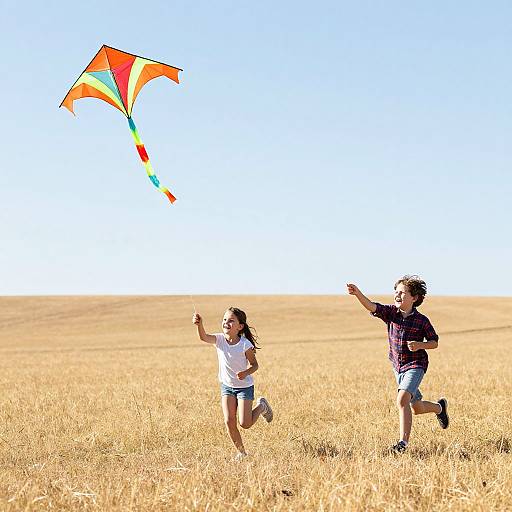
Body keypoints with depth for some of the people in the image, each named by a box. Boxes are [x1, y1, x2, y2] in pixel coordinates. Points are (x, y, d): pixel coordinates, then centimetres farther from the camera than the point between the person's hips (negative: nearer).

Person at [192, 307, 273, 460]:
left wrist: (246, 373, -32)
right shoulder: (219, 339, -15)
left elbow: (254, 365, -11)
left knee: (245, 424, -6)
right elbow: (203, 337, -34)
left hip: (244, 386, -3)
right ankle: (241, 451, 18)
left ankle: (262, 406, 24)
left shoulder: (245, 345, -22)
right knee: (229, 422, -2)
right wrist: (199, 324, -55)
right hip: (227, 386, 3)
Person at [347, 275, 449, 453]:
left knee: (402, 400, -26)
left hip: (415, 366, -5)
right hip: (398, 367, 5)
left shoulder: (421, 321, -10)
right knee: (417, 408, 19)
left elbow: (434, 342, 0)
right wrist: (357, 293, -38)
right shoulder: (391, 313, -4)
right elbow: (371, 306, -20)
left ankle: (403, 441, -22)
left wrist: (420, 345, -20)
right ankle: (440, 407, 50)